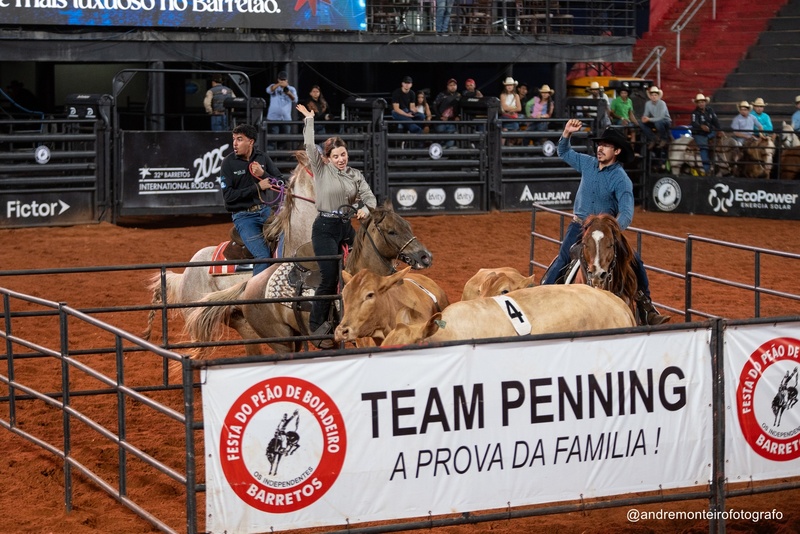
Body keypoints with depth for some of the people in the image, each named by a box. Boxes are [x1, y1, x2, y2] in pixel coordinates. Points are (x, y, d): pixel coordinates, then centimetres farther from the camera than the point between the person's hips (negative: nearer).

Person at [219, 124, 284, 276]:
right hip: (244, 216, -4)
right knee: (264, 256, -14)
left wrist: (263, 175, -15)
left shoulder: (262, 158, 3)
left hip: (266, 210, 4)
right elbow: (228, 195, -12)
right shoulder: (229, 162, -6)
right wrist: (257, 187, -17)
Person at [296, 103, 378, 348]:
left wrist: (365, 209, -20)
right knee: (330, 278, -10)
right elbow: (309, 146, -13)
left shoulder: (356, 175, 10)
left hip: (347, 227, 5)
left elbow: (369, 197, 2)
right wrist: (309, 120, -8)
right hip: (325, 228, -5)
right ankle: (317, 327, -1)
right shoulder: (321, 170, -1)